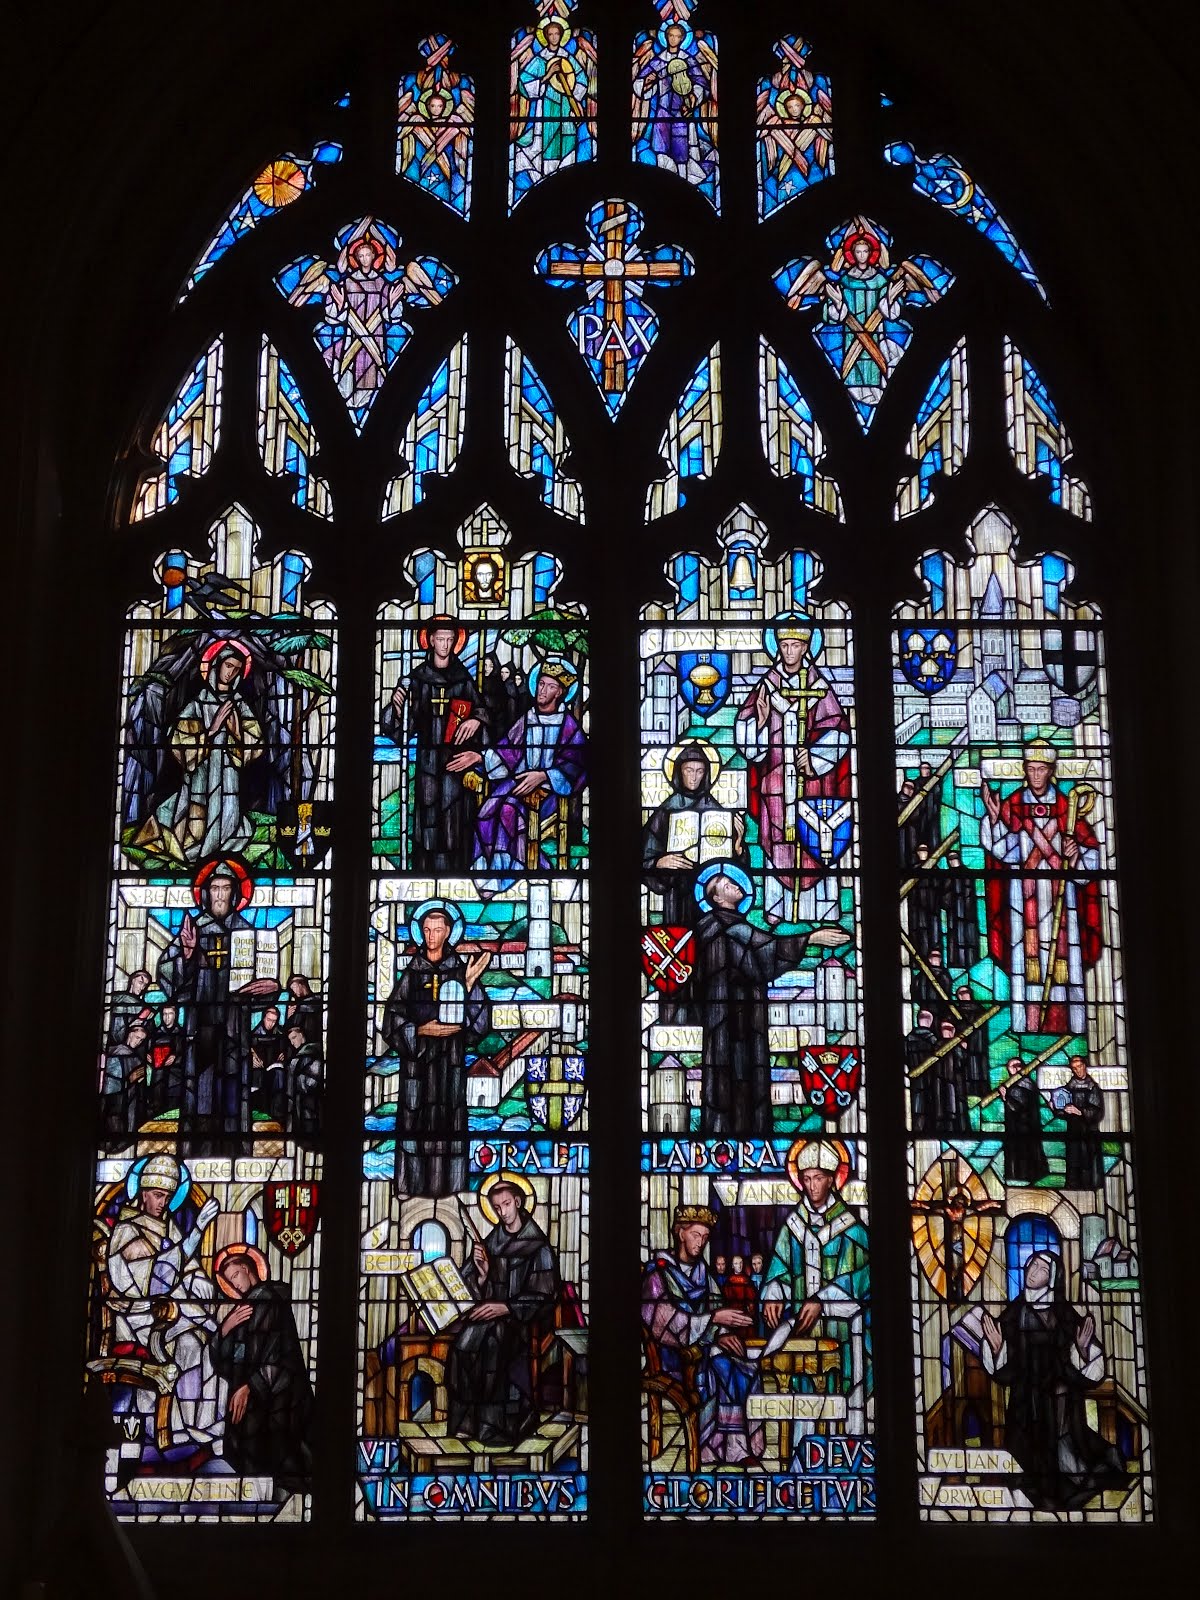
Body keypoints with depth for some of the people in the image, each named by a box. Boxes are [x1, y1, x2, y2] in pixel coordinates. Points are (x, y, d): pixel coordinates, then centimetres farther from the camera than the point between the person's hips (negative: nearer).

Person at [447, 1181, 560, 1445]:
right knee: (466, 1341, -25)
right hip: (490, 1310, 4)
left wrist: (505, 1308, -17)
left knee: (495, 1338, -32)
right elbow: (478, 1291, 12)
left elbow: (544, 1296, -7)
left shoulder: (537, 1245, -2)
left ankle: (495, 1425, -23)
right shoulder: (490, 1242, 11)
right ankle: (466, 1420, -18)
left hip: (520, 1315, -4)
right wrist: (482, 1272, -9)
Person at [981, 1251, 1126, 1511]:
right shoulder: (1014, 1313, 1)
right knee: (1033, 1459, -2)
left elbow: (1084, 1371, 0)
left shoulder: (1065, 1314, 1)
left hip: (1061, 1402, 0)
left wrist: (1084, 1348, -19)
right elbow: (1003, 1372, 1)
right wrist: (996, 1346, -18)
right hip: (1027, 1404, 0)